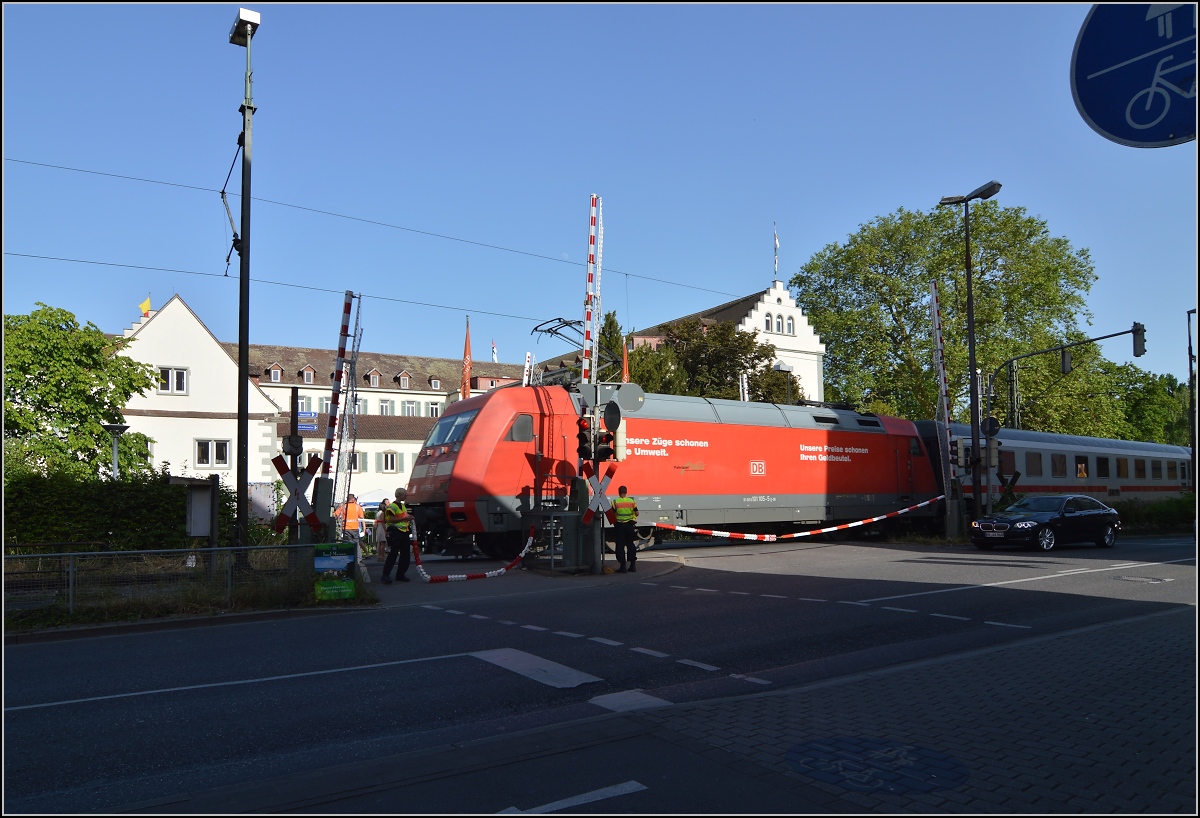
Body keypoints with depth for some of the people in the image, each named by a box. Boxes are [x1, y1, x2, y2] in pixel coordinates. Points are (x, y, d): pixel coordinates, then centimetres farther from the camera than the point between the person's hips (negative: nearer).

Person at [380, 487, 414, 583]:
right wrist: (404, 518, -20)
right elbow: (390, 519, -20)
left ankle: (400, 574, 16)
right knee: (393, 554, -11)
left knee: (405, 554, 9)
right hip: (395, 531, -9)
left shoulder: (403, 506, 20)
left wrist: (409, 518, 14)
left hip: (404, 531, 9)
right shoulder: (392, 506, -10)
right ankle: (386, 575, -7)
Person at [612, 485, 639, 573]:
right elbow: (637, 513, 2)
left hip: (620, 525, -3)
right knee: (630, 544, 14)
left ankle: (623, 566, -1)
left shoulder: (615, 502, -8)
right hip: (629, 525, 3)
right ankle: (633, 564, 17)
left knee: (620, 545, 2)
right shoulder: (632, 501, 0)